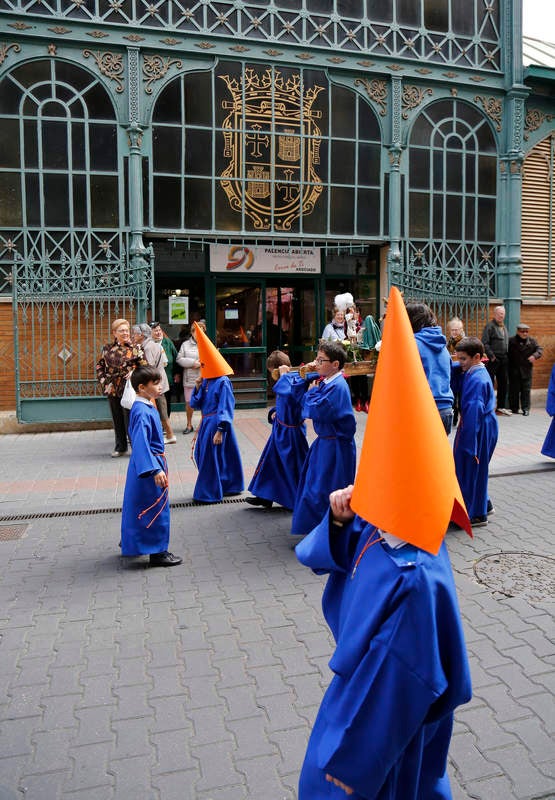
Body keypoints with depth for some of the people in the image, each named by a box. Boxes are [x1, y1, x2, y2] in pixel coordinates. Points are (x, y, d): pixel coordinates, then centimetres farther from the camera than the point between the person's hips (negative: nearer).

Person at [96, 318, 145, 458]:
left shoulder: (135, 348, -2)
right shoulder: (107, 349, 6)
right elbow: (100, 365, 15)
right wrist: (103, 380, 4)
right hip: (112, 389, 3)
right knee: (117, 419, 12)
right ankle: (120, 447, 24)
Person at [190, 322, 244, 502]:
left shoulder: (223, 382, -14)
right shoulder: (205, 381, 7)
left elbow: (225, 408, -16)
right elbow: (195, 404, 8)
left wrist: (220, 430, -19)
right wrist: (197, 387, -5)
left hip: (216, 423, -8)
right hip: (206, 422, 8)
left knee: (210, 456, -3)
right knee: (201, 454, 15)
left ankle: (210, 493, 11)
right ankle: (226, 485, 29)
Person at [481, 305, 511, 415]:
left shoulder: (504, 327, 18)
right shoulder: (490, 326, -8)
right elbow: (484, 343, -15)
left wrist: (507, 356, 14)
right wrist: (491, 356, -19)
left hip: (504, 360, 8)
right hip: (493, 360, -8)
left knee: (504, 383, 11)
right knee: (490, 383, -4)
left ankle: (501, 406, 21)